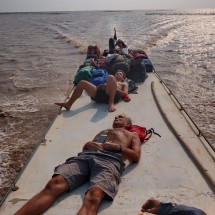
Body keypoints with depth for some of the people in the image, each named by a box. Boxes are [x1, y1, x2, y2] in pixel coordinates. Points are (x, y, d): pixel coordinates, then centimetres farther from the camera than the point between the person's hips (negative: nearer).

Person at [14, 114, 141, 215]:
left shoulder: (132, 135, 33)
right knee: (54, 185, -25)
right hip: (85, 157, 4)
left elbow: (136, 157, 15)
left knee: (94, 197, -37)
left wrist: (117, 147, -1)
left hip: (110, 160, -4)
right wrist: (89, 144, 6)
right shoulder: (103, 131, 43)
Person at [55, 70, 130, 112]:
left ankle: (111, 103, -34)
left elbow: (125, 94, 11)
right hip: (98, 93, 5)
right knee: (82, 83, -11)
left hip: (113, 96, -4)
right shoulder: (111, 82, 42)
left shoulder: (124, 83, 33)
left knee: (110, 77, -31)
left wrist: (115, 89, -3)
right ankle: (69, 104, -14)